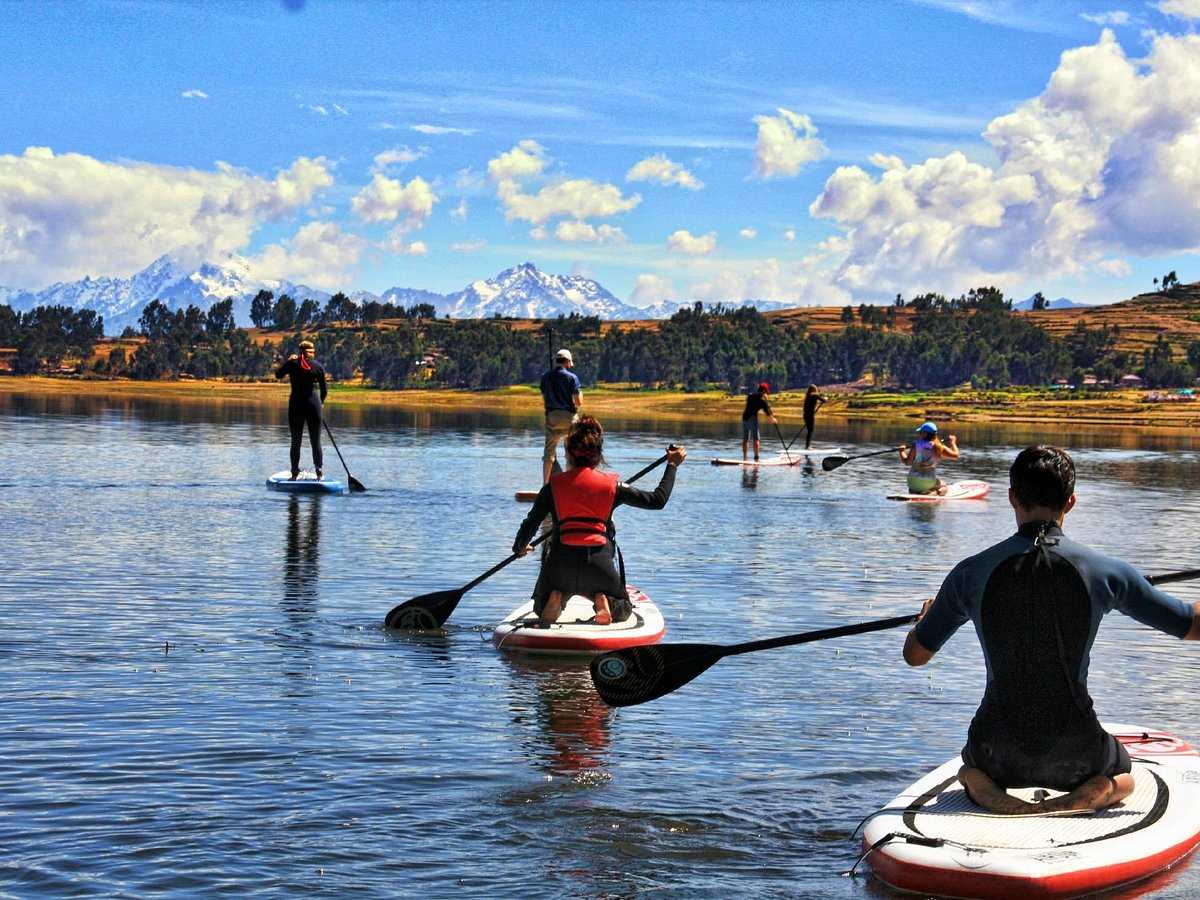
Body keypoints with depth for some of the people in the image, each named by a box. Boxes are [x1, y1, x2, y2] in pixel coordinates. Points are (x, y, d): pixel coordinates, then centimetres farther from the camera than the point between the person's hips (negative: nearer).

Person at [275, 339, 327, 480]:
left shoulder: (293, 363, -2)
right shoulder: (318, 366, -2)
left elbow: (278, 374, 16)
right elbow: (324, 390, 3)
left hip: (296, 405, 0)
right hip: (313, 404, 0)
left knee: (295, 442, 9)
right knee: (316, 442, 5)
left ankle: (295, 474, 7)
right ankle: (319, 472, -1)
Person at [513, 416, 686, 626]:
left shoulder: (553, 485, 6)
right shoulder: (612, 486, 5)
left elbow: (531, 524, 9)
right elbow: (658, 500, 11)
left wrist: (520, 547, 31)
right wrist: (672, 465, 23)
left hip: (562, 563, 0)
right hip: (600, 565, 0)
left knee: (541, 609, 27)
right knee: (623, 611, 25)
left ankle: (555, 599, -10)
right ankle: (605, 601, -11)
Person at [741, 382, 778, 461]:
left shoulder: (750, 396, 13)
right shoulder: (762, 399, -5)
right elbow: (767, 411, 0)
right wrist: (773, 420, 15)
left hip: (745, 417, 7)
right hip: (752, 418, -7)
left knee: (745, 439, 12)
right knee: (756, 439, -4)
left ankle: (744, 457, 13)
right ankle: (756, 458, -9)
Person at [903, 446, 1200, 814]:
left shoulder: (971, 573, -9)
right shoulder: (1105, 571, -11)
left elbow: (914, 655, 4)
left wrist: (926, 616, 27)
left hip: (999, 752, 1)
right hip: (1075, 753, -1)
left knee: (970, 770, 37)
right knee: (1123, 777, 34)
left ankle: (987, 792, 1)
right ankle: (1087, 795, -2)